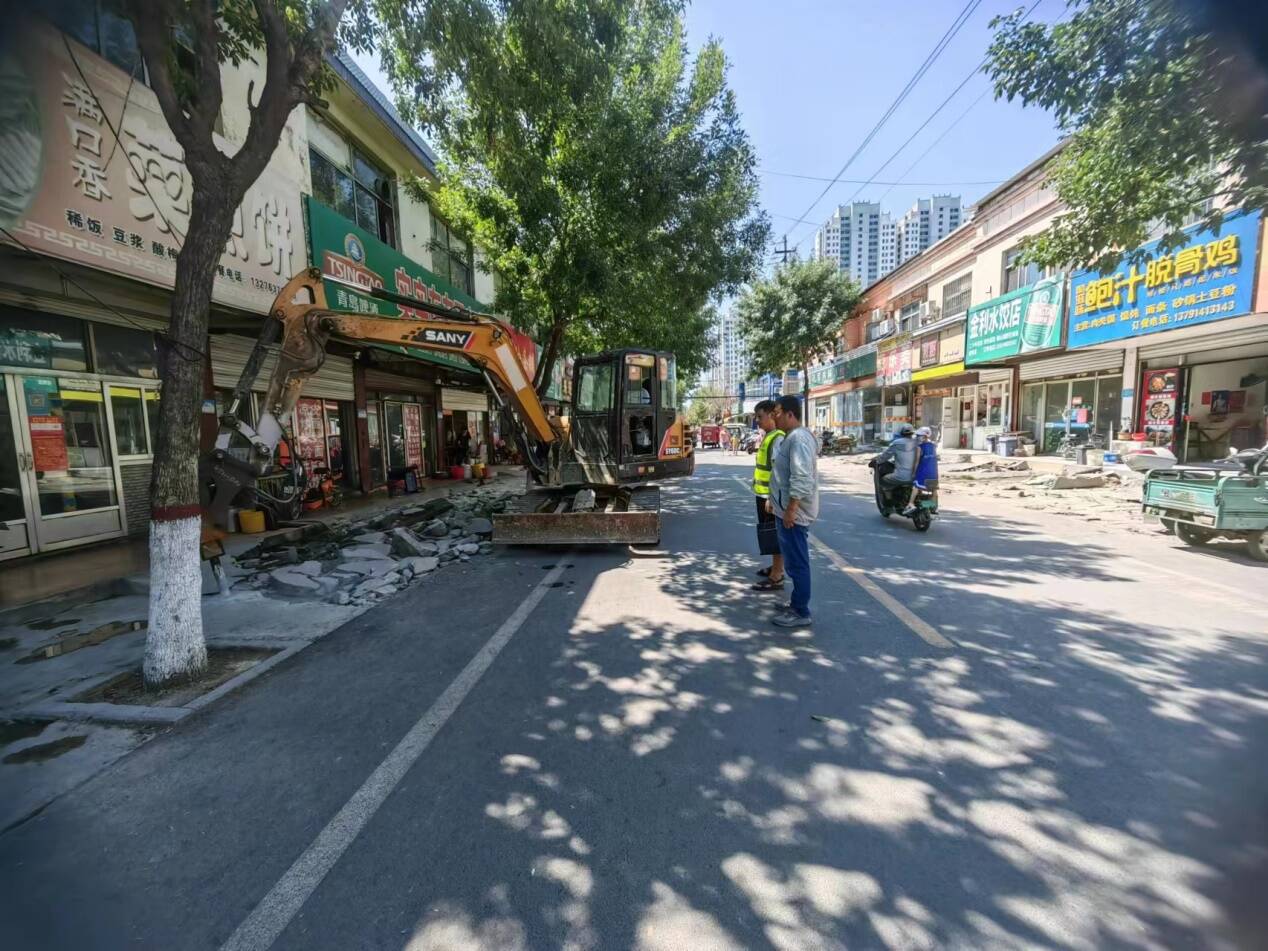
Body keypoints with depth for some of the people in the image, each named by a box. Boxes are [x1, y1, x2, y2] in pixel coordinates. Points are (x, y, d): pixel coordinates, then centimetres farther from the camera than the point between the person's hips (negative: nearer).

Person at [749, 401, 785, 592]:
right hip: (763, 495, 10)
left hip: (771, 496, -10)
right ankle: (776, 568, 32)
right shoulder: (767, 436, 13)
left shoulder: (777, 438, -17)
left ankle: (776, 578, 5)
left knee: (774, 534, -2)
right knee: (770, 534, 19)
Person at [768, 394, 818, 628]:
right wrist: (778, 504, 22)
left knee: (797, 563, -1)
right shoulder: (790, 437, 14)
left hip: (794, 513, -10)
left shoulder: (799, 438, -19)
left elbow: (802, 480, -26)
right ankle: (797, 604, 31)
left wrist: (791, 510, -25)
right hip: (786, 510, 11)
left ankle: (801, 613, 9)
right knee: (793, 561, 18)